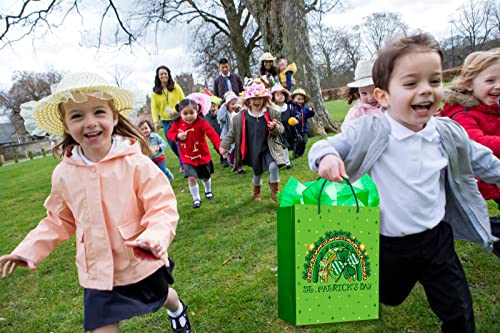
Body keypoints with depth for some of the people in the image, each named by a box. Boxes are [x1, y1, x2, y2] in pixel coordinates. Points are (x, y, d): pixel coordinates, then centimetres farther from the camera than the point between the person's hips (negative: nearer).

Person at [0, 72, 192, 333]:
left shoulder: (135, 163, -22)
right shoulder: (64, 173, -9)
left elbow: (162, 207, -22)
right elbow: (59, 220, 7)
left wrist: (155, 238, -40)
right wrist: (28, 250, -3)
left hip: (144, 264, -2)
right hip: (97, 273, 2)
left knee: (162, 296, 27)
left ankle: (177, 309, 64)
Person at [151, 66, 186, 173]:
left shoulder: (176, 87, 0)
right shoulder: (155, 91, 2)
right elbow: (154, 107, -1)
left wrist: (177, 110, -15)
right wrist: (155, 121, -11)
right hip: (166, 121, 2)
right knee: (172, 145, 8)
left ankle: (183, 164, 5)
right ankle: (184, 160, 31)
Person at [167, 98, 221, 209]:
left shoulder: (201, 123, -21)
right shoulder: (177, 124, -11)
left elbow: (212, 134, -30)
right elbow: (170, 133, 2)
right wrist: (177, 136, -21)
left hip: (203, 156, -1)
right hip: (187, 158, 1)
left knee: (205, 177, 18)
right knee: (191, 178, -10)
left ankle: (208, 191, 50)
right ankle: (196, 199, 11)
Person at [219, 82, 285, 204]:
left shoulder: (272, 113, -7)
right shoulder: (241, 117, -7)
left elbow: (280, 130, -3)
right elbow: (233, 132, 4)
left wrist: (274, 128, -26)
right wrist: (224, 145, 0)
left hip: (268, 149, -1)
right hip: (253, 151, 1)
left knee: (273, 166, -22)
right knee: (257, 172, 16)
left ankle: (274, 192, 1)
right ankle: (256, 192, 46)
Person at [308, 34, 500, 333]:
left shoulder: (449, 134, -6)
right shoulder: (369, 133, -18)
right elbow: (324, 146, -14)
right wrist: (327, 157, -36)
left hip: (437, 240, 3)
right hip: (387, 244, -2)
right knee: (389, 298, 24)